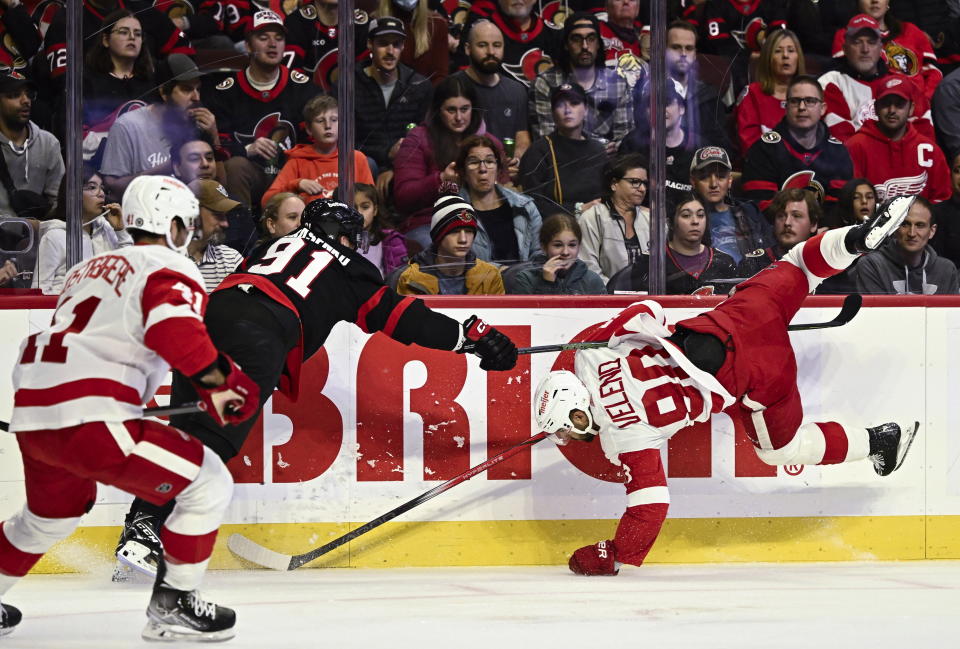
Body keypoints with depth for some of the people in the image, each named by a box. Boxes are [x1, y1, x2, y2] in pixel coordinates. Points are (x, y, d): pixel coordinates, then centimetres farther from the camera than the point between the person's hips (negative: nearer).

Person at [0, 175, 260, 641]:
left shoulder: (90, 268, 26)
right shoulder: (170, 270, -1)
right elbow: (174, 330, -20)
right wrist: (220, 383, -11)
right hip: (91, 418, -9)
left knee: (51, 513, 35)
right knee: (208, 483, -1)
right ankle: (172, 605, 2)